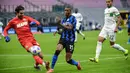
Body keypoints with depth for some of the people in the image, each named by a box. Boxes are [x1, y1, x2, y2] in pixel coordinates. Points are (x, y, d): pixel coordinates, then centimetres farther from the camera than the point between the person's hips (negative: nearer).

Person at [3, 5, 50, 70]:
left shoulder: (26, 18, 11)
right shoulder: (13, 21, 5)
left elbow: (36, 22, 4)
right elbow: (5, 29, 16)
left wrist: (35, 23, -20)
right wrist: (6, 36, -3)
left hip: (31, 38, 4)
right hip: (24, 40, -4)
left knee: (40, 55, 0)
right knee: (34, 52, -28)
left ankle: (36, 65, 31)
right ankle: (44, 64, -48)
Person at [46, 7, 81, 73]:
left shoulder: (72, 18, -7)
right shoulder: (64, 20, 11)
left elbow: (69, 28, -20)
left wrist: (60, 24, -26)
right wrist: (59, 31, -3)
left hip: (70, 40, -4)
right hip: (63, 39, 4)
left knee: (68, 60, -2)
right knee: (57, 51, -24)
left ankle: (77, 64, 32)